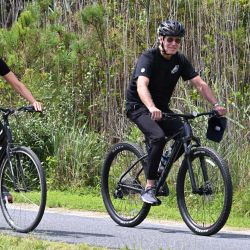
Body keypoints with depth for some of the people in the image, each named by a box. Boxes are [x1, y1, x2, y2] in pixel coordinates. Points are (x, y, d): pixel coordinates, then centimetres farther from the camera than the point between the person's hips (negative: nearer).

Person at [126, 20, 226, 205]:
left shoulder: (180, 61, -2)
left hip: (161, 108, 6)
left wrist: (216, 105, -22)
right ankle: (149, 188, -25)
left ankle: (159, 171, 8)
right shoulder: (148, 58, -21)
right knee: (158, 137, -32)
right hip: (139, 106, -6)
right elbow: (141, 86, -38)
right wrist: (152, 109, -56)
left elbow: (200, 84, -6)